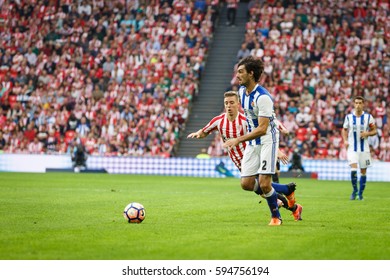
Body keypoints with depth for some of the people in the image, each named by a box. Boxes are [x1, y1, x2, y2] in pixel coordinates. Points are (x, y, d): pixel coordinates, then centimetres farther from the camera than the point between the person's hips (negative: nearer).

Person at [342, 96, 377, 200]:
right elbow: (344, 130, 13)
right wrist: (345, 140, -4)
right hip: (352, 148, -1)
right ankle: (354, 190, 3)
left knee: (363, 172, 6)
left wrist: (367, 133, -16)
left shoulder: (368, 117, -2)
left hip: (364, 148, 1)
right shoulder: (348, 117, 0)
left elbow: (374, 131, 5)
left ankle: (360, 193, 20)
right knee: (353, 170, -16)